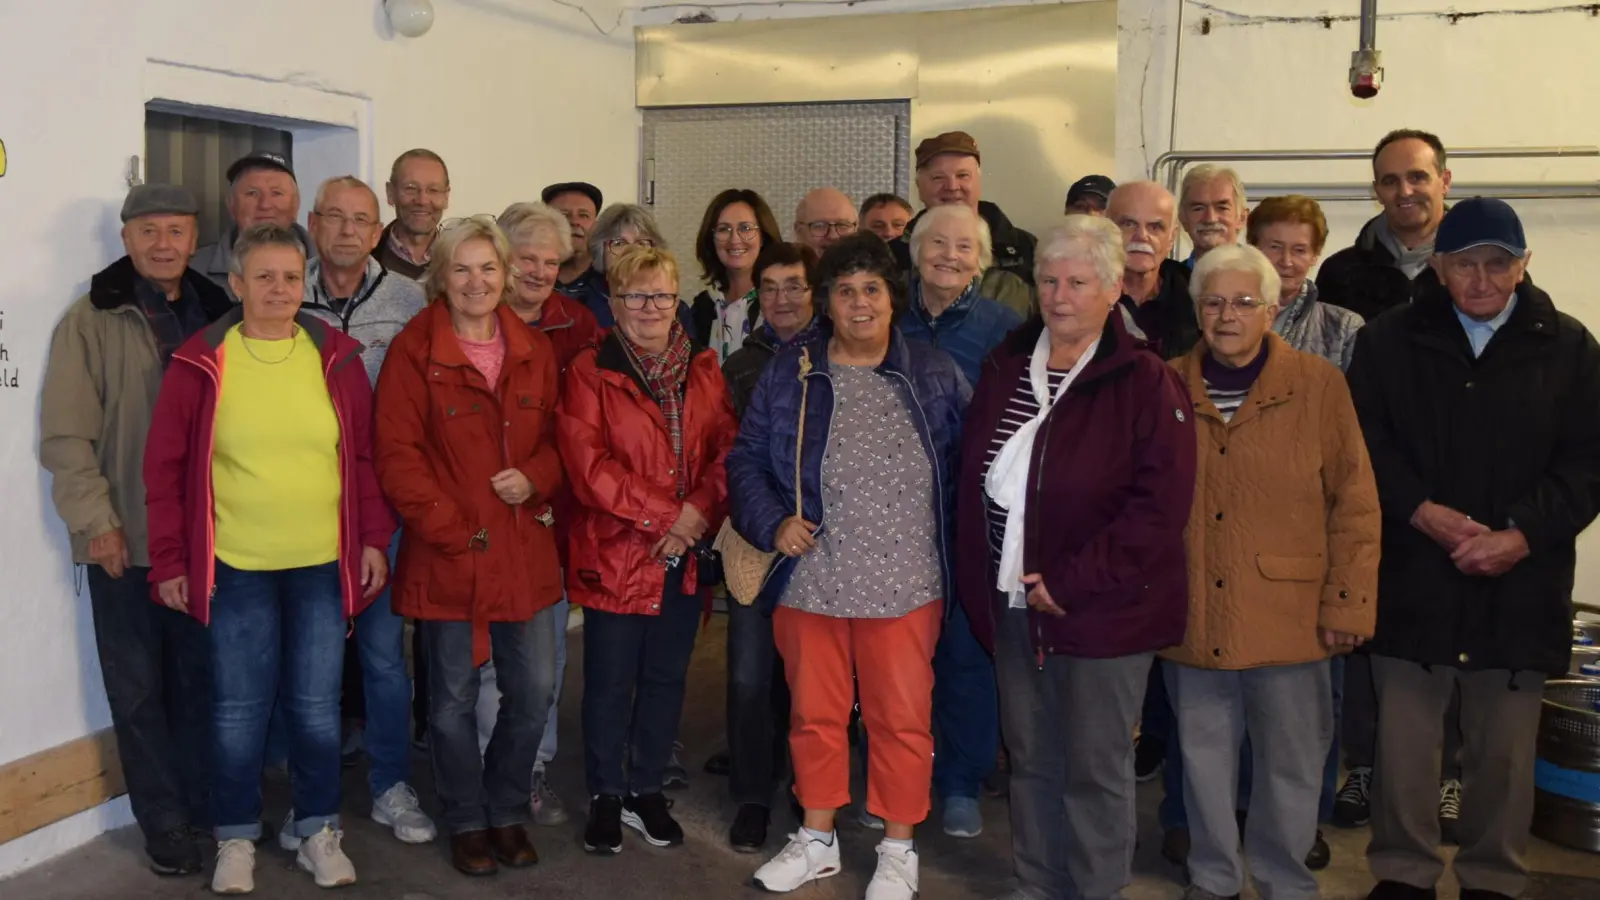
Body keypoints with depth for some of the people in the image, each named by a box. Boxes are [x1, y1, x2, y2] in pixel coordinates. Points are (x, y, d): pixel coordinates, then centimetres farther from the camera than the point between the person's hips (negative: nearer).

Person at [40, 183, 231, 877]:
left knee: (201, 675, 10)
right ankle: (164, 823, 19)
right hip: (126, 537, -2)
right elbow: (66, 435, -6)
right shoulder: (91, 321, -3)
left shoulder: (218, 314, 7)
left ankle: (204, 803, 26)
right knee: (139, 686, 7)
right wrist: (96, 520, -12)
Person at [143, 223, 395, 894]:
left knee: (317, 705, 10)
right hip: (234, 567, -1)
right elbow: (164, 470, -1)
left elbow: (366, 457, 5)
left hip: (323, 564, 1)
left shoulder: (336, 358, 1)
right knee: (238, 708, 9)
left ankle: (318, 831, 27)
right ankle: (236, 838, 26)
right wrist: (169, 561, -3)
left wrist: (375, 539, 0)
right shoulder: (200, 363, -5)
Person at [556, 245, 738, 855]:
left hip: (686, 555, 4)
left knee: (666, 678, 13)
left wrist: (700, 511, -14)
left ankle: (647, 792, 29)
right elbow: (588, 465, -14)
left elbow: (726, 450, 3)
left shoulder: (703, 370, 9)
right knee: (610, 682, 5)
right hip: (615, 554, -4)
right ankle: (605, 798, 23)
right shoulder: (589, 373, -6)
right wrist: (666, 514, -17)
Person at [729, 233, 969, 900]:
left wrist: (957, 540, -2)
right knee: (815, 714, 14)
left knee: (902, 719, 7)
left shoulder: (935, 375, 0)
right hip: (809, 581, 1)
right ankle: (817, 840, 33)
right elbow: (746, 460, 6)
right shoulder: (788, 375, 1)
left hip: (904, 586, -1)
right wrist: (772, 521, -9)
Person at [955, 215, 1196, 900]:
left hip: (1101, 609, -5)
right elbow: (973, 480, 14)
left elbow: (1160, 503, -17)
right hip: (1013, 604, 6)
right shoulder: (1004, 367, 8)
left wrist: (1072, 582, -18)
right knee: (1029, 758, 17)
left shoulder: (1144, 382, -10)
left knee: (1096, 767, 6)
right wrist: (976, 581, 6)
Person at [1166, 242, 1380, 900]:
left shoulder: (1319, 385, -3)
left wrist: (1348, 602, -7)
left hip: (1288, 616, -2)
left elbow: (1355, 503, -3)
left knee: (1291, 763, 9)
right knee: (1203, 756, 15)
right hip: (1191, 616, 2)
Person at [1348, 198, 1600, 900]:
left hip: (1519, 588, 0)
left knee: (1505, 750, 9)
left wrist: (1521, 537, -12)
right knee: (1403, 741, 7)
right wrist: (1424, 512, -14)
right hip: (1411, 583, 0)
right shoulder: (1390, 341, 5)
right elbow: (1365, 443, 0)